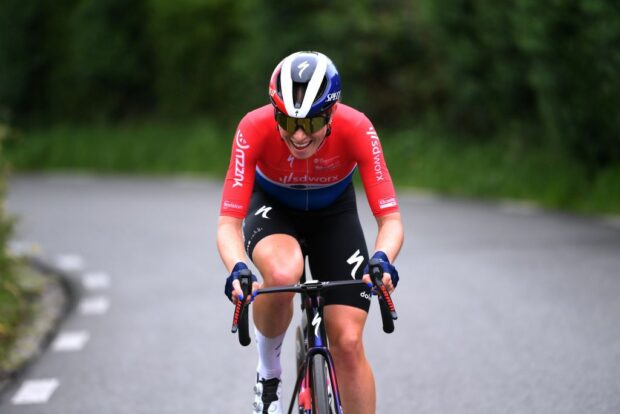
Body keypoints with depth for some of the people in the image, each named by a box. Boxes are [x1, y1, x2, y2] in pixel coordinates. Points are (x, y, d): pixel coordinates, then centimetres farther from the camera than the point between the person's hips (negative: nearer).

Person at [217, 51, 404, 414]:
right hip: (272, 209, -1)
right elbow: (228, 223, -35)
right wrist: (237, 270, -56)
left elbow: (391, 219, -33)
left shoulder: (357, 129, -32)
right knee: (283, 274, -36)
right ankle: (268, 371, -7)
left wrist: (382, 259, -54)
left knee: (348, 342, -10)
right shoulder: (255, 128, -33)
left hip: (333, 213, 1)